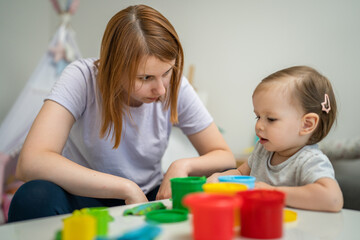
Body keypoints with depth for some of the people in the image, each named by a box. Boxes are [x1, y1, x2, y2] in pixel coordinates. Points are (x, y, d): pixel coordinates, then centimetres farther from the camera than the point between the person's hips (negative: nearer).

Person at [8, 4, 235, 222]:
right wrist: (127, 188, -31)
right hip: (87, 198, -1)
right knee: (35, 197, -33)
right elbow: (31, 163, -32)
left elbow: (225, 157, -2)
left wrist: (183, 165, -24)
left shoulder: (177, 87, -9)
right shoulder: (82, 78, -19)